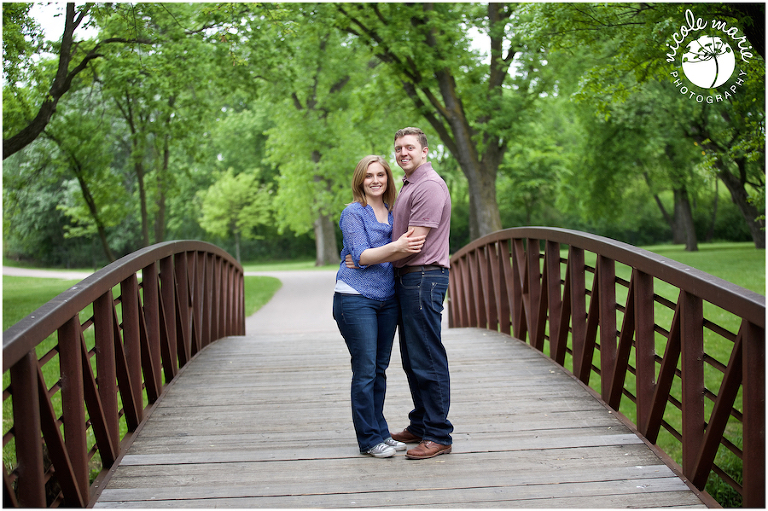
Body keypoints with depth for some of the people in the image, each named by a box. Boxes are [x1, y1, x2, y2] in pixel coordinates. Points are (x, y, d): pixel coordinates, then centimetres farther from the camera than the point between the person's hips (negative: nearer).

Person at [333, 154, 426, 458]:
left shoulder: (393, 213, 13)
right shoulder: (353, 213, -5)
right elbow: (361, 256, -13)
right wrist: (397, 247, -25)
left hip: (387, 299, 6)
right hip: (356, 299, -6)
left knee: (380, 368, 11)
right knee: (365, 370, -4)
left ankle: (380, 432, 21)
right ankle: (369, 439, 5)